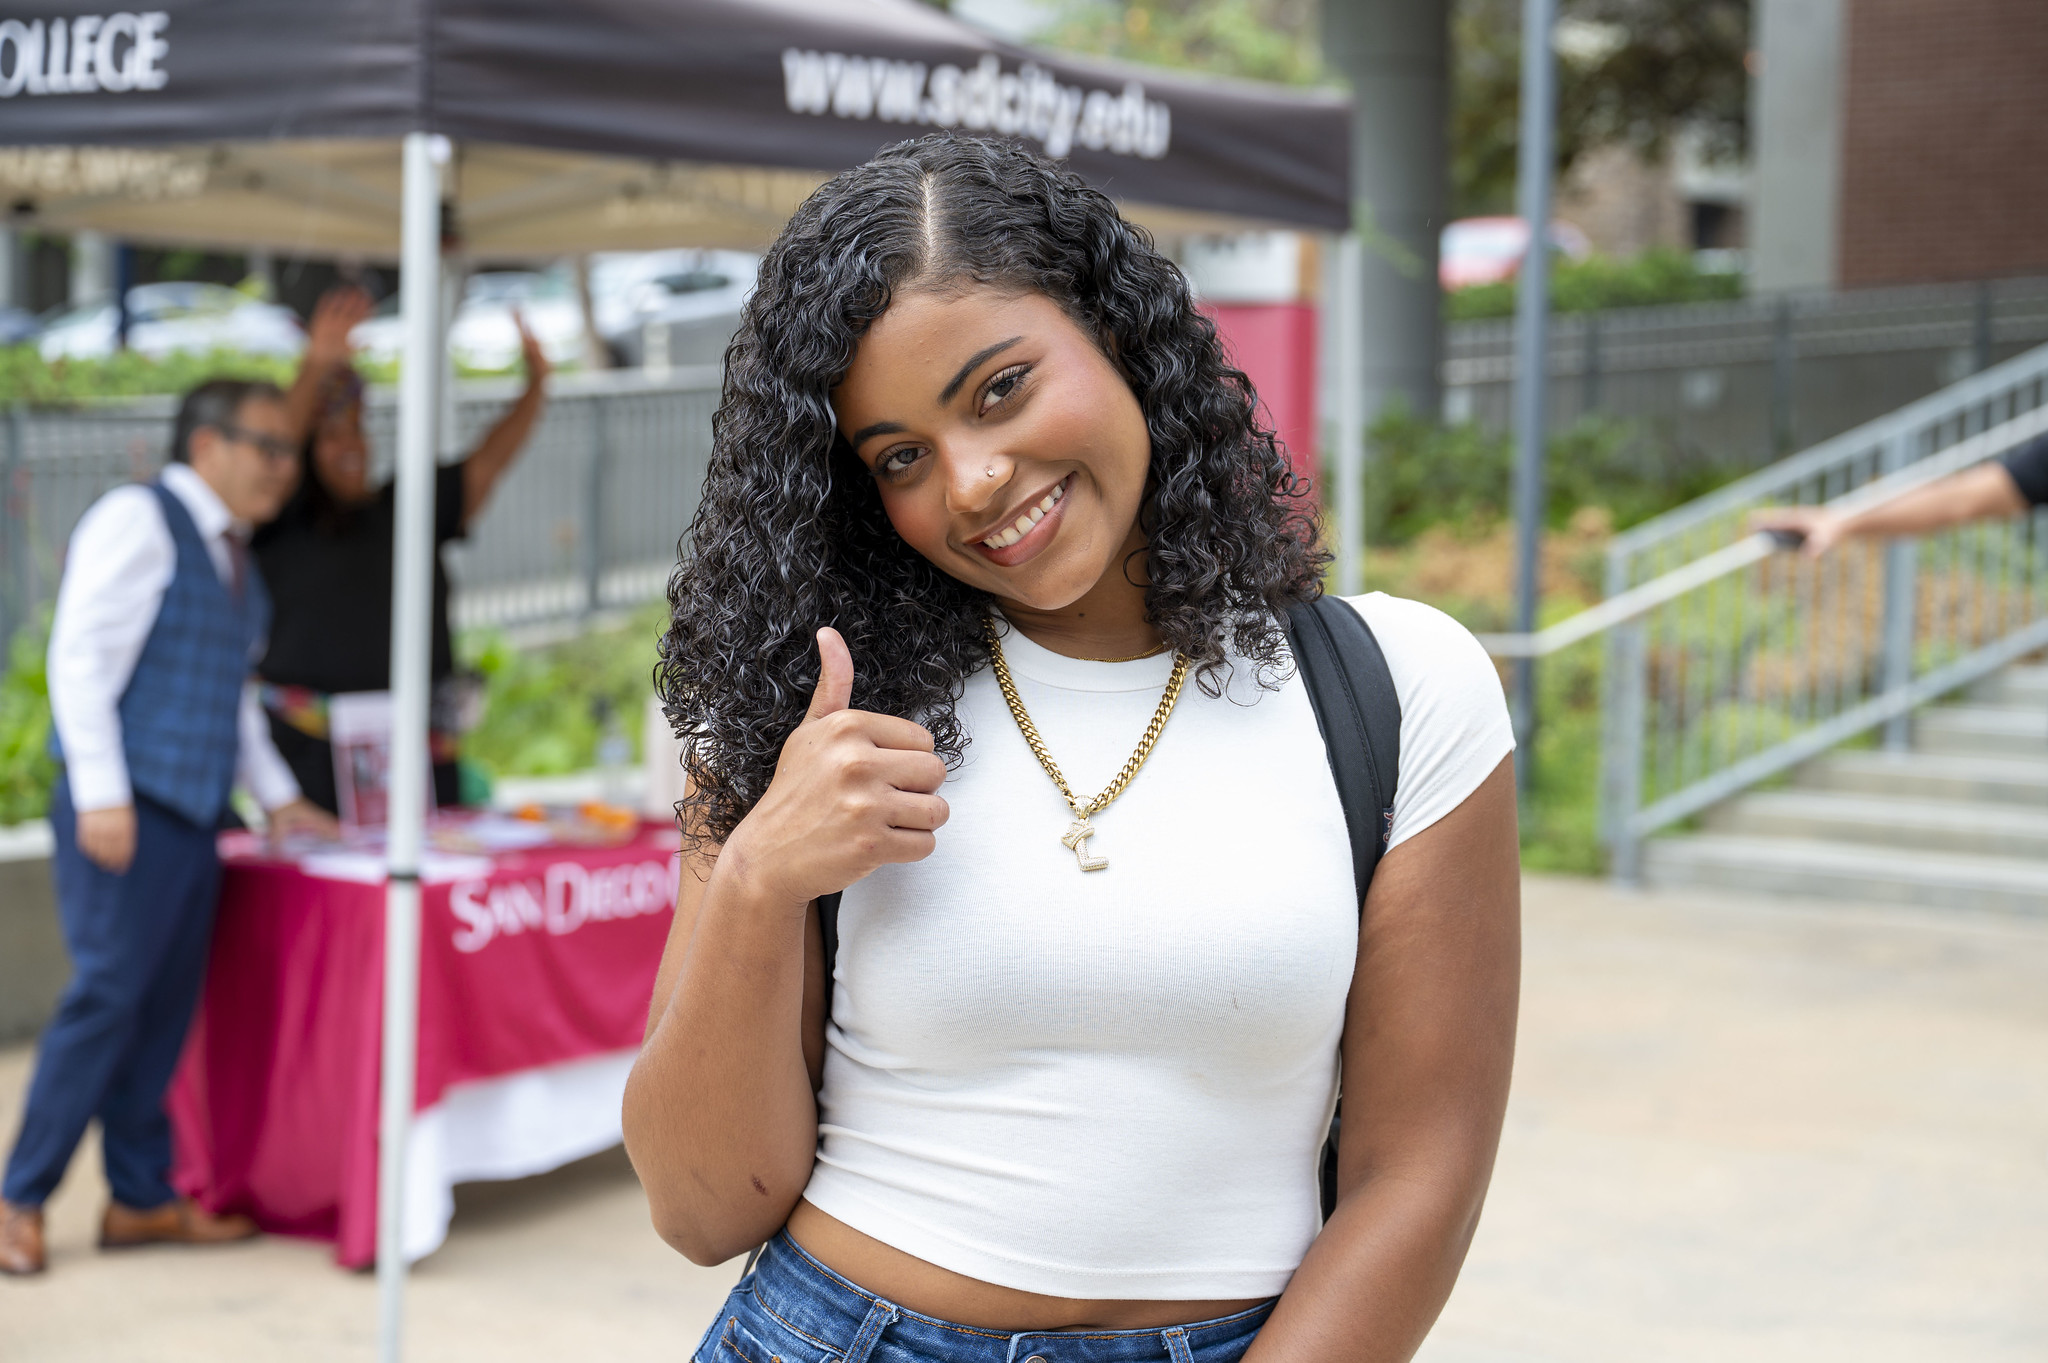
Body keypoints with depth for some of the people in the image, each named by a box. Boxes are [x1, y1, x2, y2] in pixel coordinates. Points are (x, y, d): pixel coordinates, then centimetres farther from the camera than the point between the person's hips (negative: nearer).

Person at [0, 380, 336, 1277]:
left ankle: (142, 1200, 16)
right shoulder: (137, 522, -8)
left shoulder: (232, 558, 18)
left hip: (193, 815, 8)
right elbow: (80, 658, -14)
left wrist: (278, 796, 23)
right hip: (128, 813, -8)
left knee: (166, 1008, 9)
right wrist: (103, 797, -20)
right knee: (107, 995, -10)